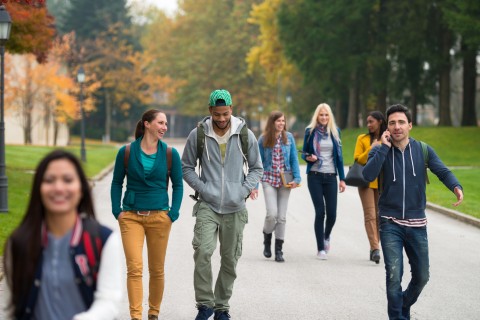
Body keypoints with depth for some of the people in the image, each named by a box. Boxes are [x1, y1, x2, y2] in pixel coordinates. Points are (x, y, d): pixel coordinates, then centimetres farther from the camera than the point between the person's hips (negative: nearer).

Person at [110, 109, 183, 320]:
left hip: (159, 217, 1)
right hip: (131, 217, -1)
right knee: (134, 268, -10)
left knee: (157, 269, 7)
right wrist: (117, 210, -2)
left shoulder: (170, 154, 1)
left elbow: (178, 185, 8)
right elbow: (116, 183, 8)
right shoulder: (126, 152, -1)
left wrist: (173, 213, -2)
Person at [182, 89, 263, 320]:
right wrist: (202, 188, -6)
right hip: (207, 206, -2)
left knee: (230, 260, 7)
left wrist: (244, 190, -4)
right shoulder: (198, 135, -2)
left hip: (235, 208, 2)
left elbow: (257, 168, 10)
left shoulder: (245, 135, 0)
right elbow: (186, 167, 8)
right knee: (203, 251, -21)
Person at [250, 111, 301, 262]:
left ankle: (278, 250, 12)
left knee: (282, 217, 4)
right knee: (272, 214, -15)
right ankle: (267, 237, 16)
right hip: (269, 180, -2)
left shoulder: (289, 137, 2)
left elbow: (294, 159, 5)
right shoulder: (263, 139, -2)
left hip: (285, 181, 2)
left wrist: (296, 178, -7)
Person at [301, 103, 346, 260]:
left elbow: (339, 156, 10)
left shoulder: (335, 131, 8)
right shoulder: (310, 131, 3)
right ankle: (320, 248, 3)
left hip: (330, 176, 2)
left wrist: (342, 178, 6)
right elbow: (304, 153, 9)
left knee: (332, 213, -3)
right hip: (315, 176, -2)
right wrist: (308, 157, -15)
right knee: (320, 212, -7)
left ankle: (326, 237, 29)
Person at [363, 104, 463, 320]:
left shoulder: (423, 150, 2)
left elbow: (442, 171, -9)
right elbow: (368, 175, -18)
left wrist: (456, 186, -29)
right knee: (394, 274, -13)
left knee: (421, 276, 9)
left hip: (416, 223, 2)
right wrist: (384, 147, -19)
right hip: (390, 223, -2)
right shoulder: (379, 151, -1)